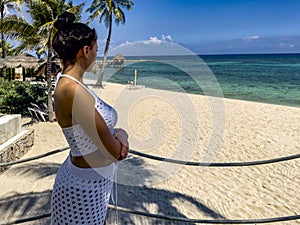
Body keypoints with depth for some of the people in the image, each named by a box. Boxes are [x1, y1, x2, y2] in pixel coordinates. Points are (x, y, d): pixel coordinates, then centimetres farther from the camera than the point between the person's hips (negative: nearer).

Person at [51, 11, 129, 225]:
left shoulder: (69, 82, 1)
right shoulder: (72, 90, -28)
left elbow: (103, 128, 6)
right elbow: (115, 152, -25)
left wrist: (118, 134, -15)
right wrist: (121, 136, -3)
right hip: (85, 187, -8)